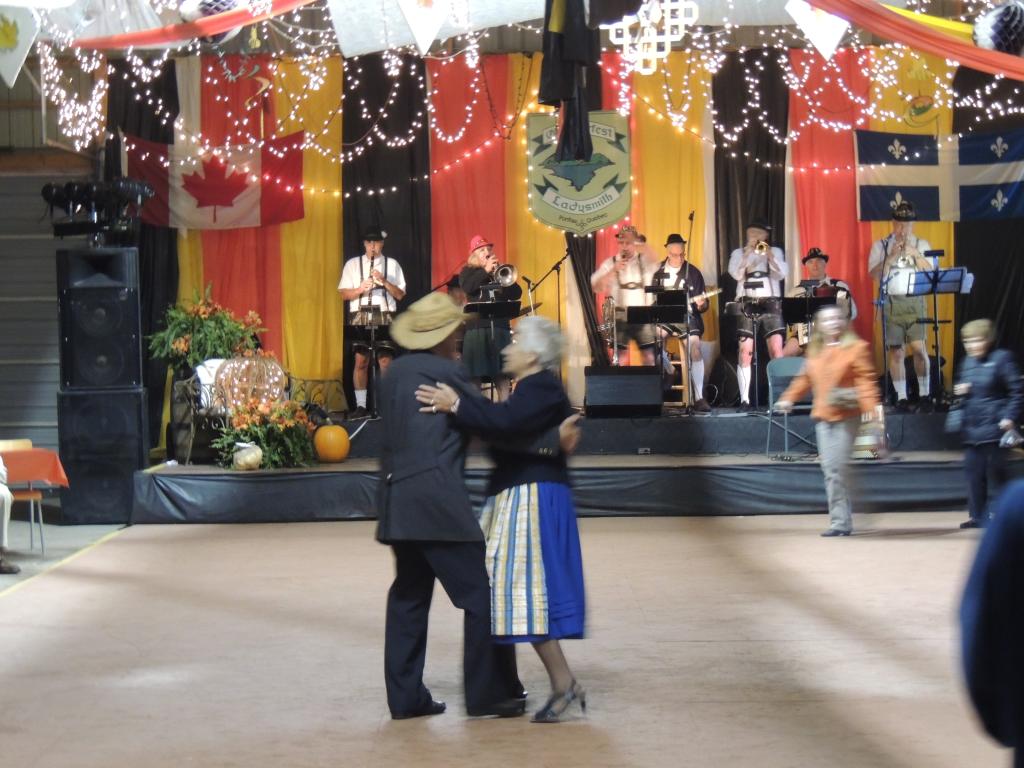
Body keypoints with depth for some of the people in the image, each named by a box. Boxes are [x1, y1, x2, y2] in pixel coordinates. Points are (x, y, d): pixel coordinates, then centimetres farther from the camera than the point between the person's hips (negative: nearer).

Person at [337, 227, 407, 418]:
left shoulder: (392, 264, 10)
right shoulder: (352, 264, 11)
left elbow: (400, 295, 4)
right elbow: (344, 294, 6)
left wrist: (384, 281, -11)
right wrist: (361, 289, -13)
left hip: (384, 317, -1)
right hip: (360, 316, 1)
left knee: (385, 361, -7)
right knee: (361, 360, -2)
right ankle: (360, 405, 2)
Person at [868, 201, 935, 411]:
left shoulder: (922, 245, 11)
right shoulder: (880, 245, 8)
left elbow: (931, 273, 0)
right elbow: (874, 274, -3)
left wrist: (915, 254, -11)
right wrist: (892, 256, -13)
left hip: (915, 301, 0)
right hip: (891, 302, 0)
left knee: (919, 348, -9)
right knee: (896, 352, -1)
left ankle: (924, 394, 3)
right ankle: (901, 397, 4)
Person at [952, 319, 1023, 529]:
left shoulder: (1002, 359, -7)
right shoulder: (968, 362, 14)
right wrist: (959, 390, 4)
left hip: (994, 426, -7)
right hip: (972, 428, 7)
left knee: (997, 471, -2)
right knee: (974, 471, 7)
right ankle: (978, 516, 14)